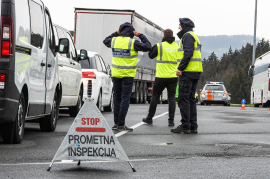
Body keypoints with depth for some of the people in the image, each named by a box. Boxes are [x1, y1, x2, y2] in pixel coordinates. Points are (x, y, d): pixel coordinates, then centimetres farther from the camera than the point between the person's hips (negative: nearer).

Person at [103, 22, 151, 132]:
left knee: (117, 98, 13)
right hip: (127, 75, -5)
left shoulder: (114, 40, 1)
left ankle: (116, 123, 15)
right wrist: (141, 36, 3)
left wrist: (116, 33, 24)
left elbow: (105, 41, 24)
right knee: (125, 99, -2)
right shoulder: (132, 43, -13)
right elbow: (148, 47, -5)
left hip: (116, 74, 5)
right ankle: (121, 124, -6)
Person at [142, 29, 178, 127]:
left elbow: (151, 55, 7)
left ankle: (149, 118, 16)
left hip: (161, 76, -2)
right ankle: (171, 120, -2)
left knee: (155, 96, 10)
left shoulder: (159, 46, -6)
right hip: (173, 76, 2)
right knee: (171, 97, 4)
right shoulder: (177, 46, 3)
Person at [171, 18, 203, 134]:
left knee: (183, 99, -9)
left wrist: (180, 68, -20)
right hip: (195, 72, 10)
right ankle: (193, 126, 10)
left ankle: (185, 126, -10)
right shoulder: (194, 36, 24)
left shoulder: (187, 36, -7)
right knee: (191, 99, 10)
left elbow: (188, 54, -19)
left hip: (188, 72, -10)